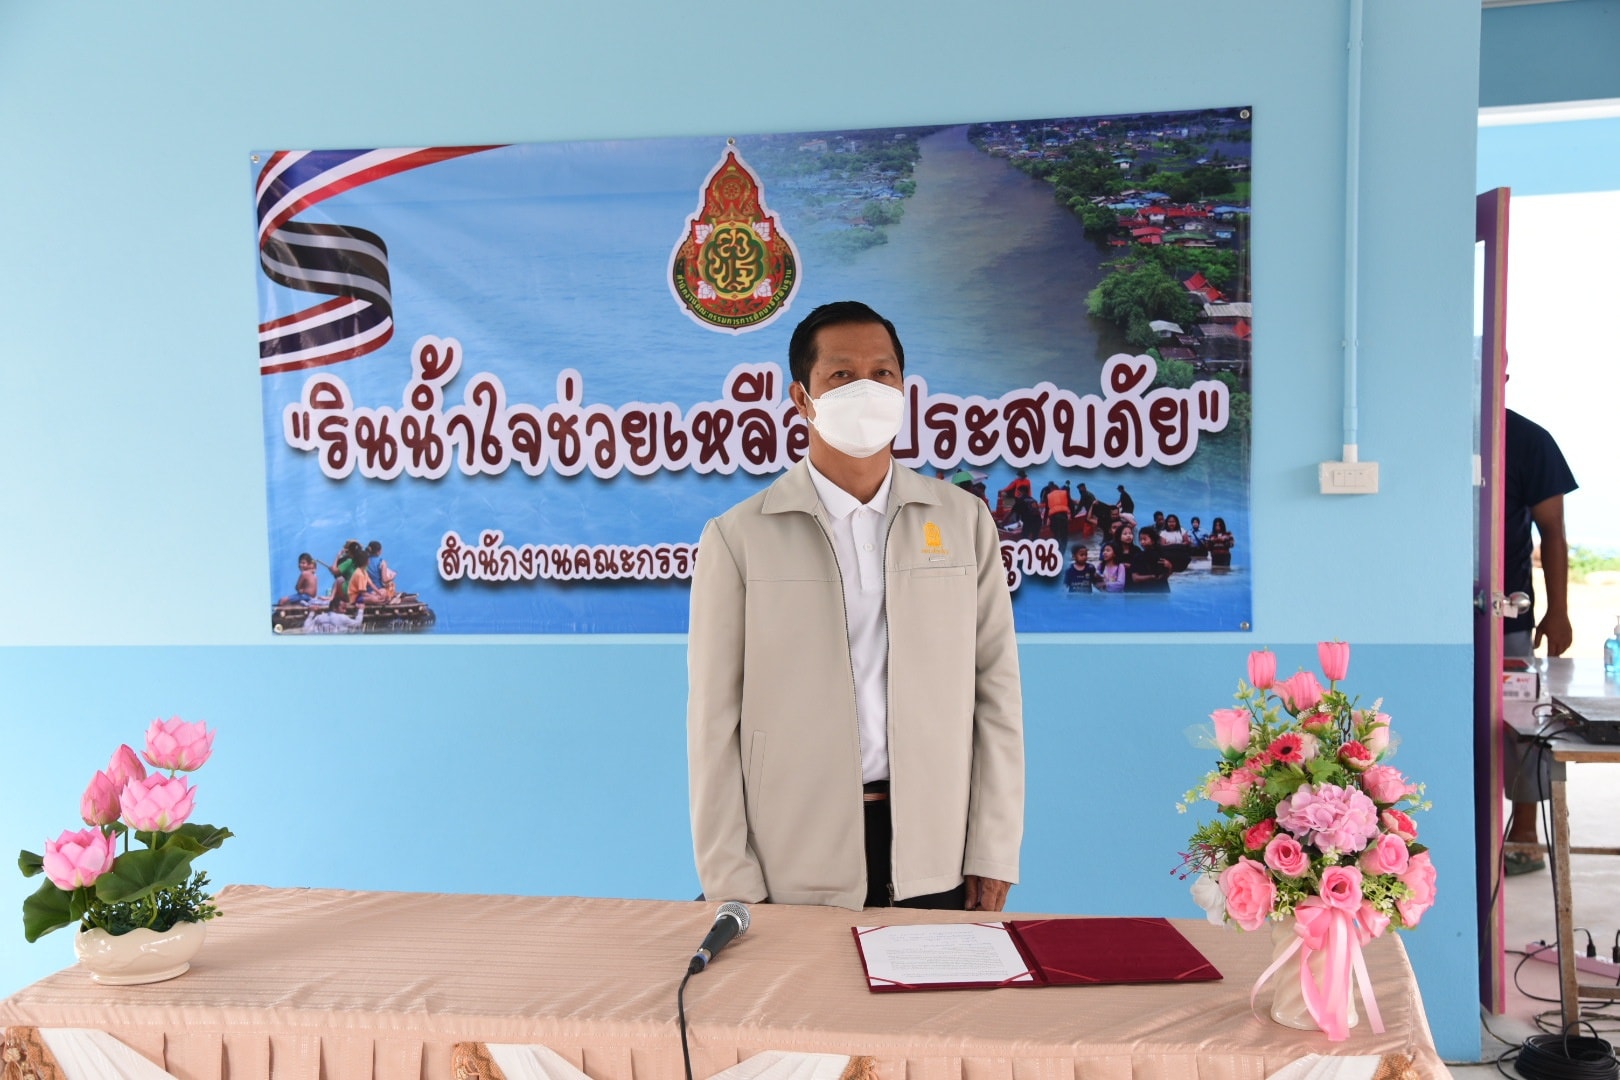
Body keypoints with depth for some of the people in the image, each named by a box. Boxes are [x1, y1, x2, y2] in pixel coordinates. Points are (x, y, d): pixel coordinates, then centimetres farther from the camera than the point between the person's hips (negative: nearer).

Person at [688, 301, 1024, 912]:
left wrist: (994, 854, 1)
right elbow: (715, 724, -4)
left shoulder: (964, 520, 3)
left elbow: (995, 690, 3)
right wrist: (732, 886, -4)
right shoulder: (739, 539, -3)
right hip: (797, 867, -1)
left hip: (936, 860, 2)